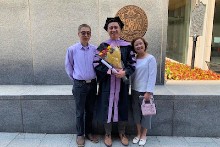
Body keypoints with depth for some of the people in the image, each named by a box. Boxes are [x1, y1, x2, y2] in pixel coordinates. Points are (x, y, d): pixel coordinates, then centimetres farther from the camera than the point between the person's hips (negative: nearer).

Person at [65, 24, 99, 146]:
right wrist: (75, 79, 8)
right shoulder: (72, 49, -7)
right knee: (80, 111, 9)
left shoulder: (95, 49, -3)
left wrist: (95, 78, 8)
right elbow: (68, 66, 5)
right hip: (79, 84, -2)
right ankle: (80, 134, 27)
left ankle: (89, 132, 34)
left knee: (90, 110, 15)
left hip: (92, 83, 2)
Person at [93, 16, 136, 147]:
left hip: (122, 83, 1)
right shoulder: (103, 46, 2)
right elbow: (96, 63, -3)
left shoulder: (127, 46, 4)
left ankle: (122, 133, 30)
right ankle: (108, 134, 24)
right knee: (107, 106, 4)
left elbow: (132, 64, 2)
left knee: (122, 106, 9)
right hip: (107, 82, -1)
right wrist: (109, 70, -17)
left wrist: (124, 72, -17)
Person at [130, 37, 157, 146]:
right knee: (136, 112, 12)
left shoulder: (150, 58, -8)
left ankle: (144, 135, 25)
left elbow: (152, 76, -13)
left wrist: (148, 92, -17)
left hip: (145, 91, -5)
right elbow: (131, 75, 8)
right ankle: (138, 134, 29)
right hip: (135, 91, 5)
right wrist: (131, 89, 0)